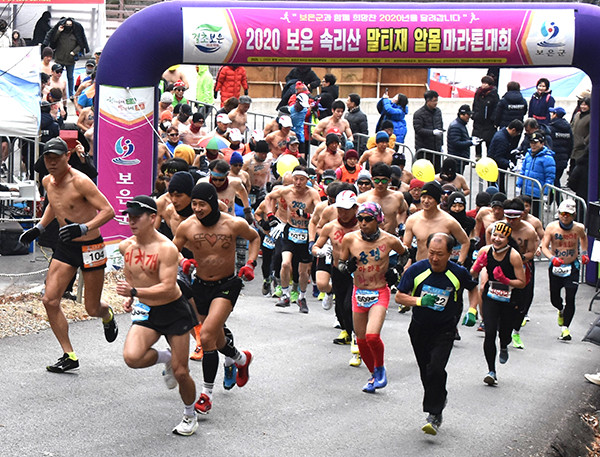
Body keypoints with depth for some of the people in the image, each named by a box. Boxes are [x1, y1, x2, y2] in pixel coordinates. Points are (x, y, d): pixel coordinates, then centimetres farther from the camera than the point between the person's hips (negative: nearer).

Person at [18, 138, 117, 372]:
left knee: (93, 309, 3)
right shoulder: (48, 181, 3)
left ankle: (107, 315, 42)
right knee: (49, 300, -7)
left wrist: (84, 228, -37)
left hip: (90, 247, -6)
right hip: (65, 247, 6)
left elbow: (108, 210, -23)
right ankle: (69, 356, 1)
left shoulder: (80, 181, -20)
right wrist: (39, 228, 15)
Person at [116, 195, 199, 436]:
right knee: (131, 357, -23)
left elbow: (168, 288, -28)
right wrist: (131, 298, 9)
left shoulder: (166, 249, -21)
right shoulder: (126, 246, -2)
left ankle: (190, 416, 26)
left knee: (180, 372, 0)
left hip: (174, 311, -4)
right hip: (146, 312, 4)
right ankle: (165, 357, 9)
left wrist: (135, 292, -36)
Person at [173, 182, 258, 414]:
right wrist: (183, 262, -18)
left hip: (227, 285, -4)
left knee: (206, 336, -21)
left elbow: (255, 238, 7)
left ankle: (206, 395, -6)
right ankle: (240, 359, 53)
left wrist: (251, 263, -6)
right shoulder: (187, 226, -11)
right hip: (201, 286, 4)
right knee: (216, 339, 18)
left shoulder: (234, 224, -15)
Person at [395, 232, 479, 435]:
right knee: (425, 371, 13)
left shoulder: (459, 273, -12)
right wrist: (419, 301, -24)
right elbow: (399, 296, -7)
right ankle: (440, 397, 44)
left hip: (445, 330, -2)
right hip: (419, 329, 2)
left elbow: (473, 289, 9)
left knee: (436, 369, -19)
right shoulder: (416, 270, -13)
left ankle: (434, 415, -8)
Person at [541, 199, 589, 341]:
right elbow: (544, 246, -12)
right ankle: (561, 310, 46)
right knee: (554, 298, 10)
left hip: (572, 267, -1)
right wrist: (553, 258, -28)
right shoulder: (551, 227, -10)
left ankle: (565, 328, -5)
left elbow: (583, 238, 20)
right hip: (555, 267, 1)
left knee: (570, 299, -12)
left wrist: (584, 253, 10)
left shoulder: (579, 228, -5)